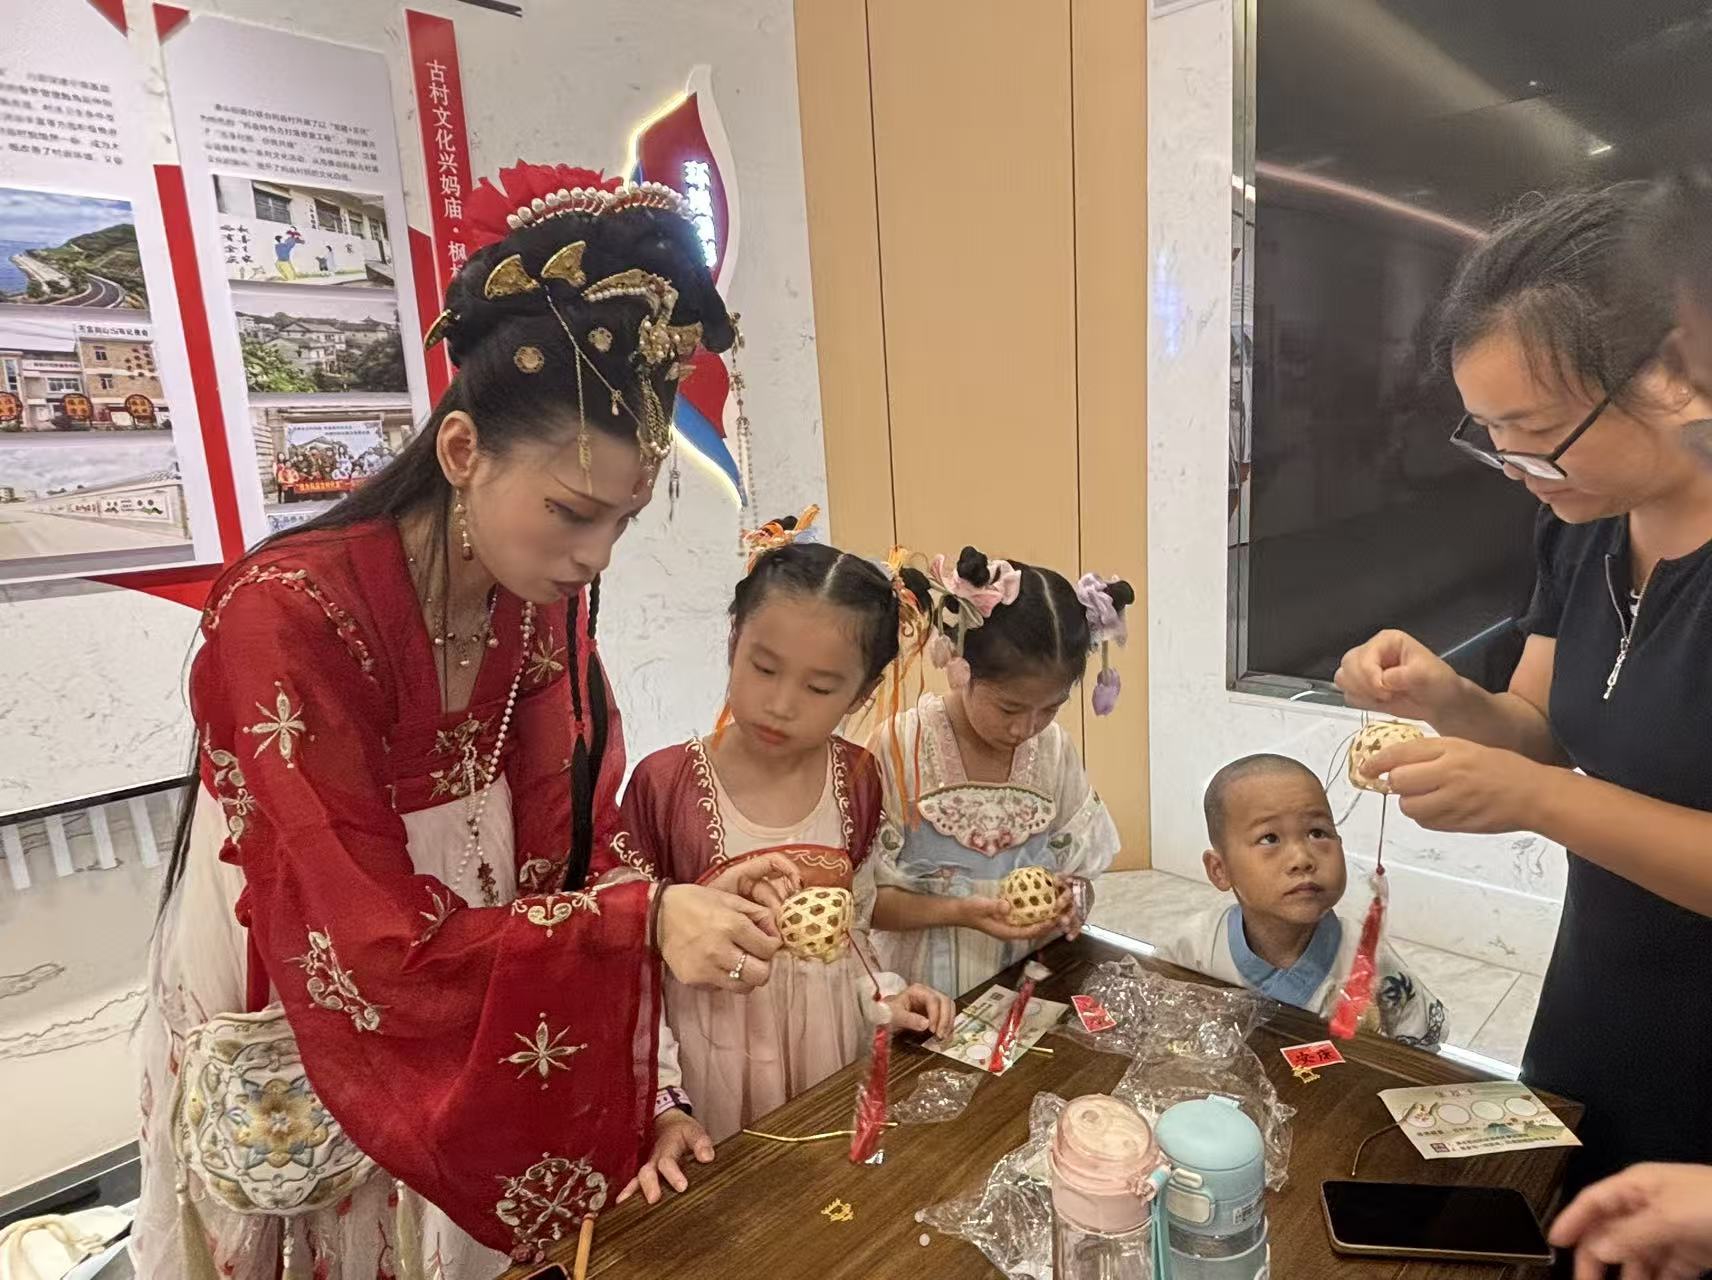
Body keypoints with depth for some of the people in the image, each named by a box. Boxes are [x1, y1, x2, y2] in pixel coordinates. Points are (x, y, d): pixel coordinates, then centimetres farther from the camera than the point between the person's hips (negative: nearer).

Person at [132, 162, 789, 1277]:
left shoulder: (548, 609, -11)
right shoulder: (290, 620, -29)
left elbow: (561, 870, -8)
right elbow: (371, 947, -31)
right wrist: (642, 923, -40)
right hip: (286, 1081, -4)